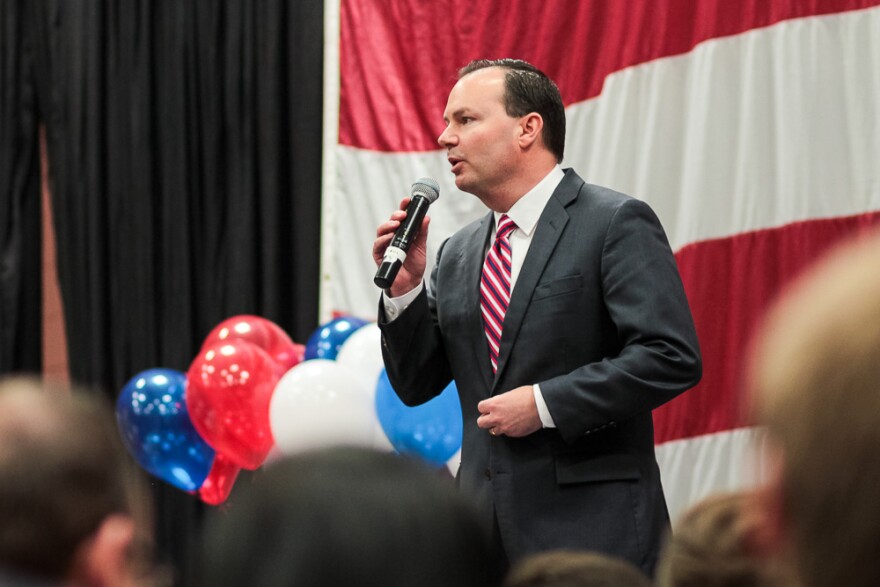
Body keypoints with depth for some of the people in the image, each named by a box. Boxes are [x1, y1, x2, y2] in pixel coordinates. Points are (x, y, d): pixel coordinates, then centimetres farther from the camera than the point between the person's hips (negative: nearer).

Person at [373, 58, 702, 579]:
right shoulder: (457, 255, 16)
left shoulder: (617, 223, -5)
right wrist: (404, 290, 2)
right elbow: (416, 386, 18)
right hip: (484, 529, 6)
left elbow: (672, 357, -15)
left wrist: (546, 403, -17)